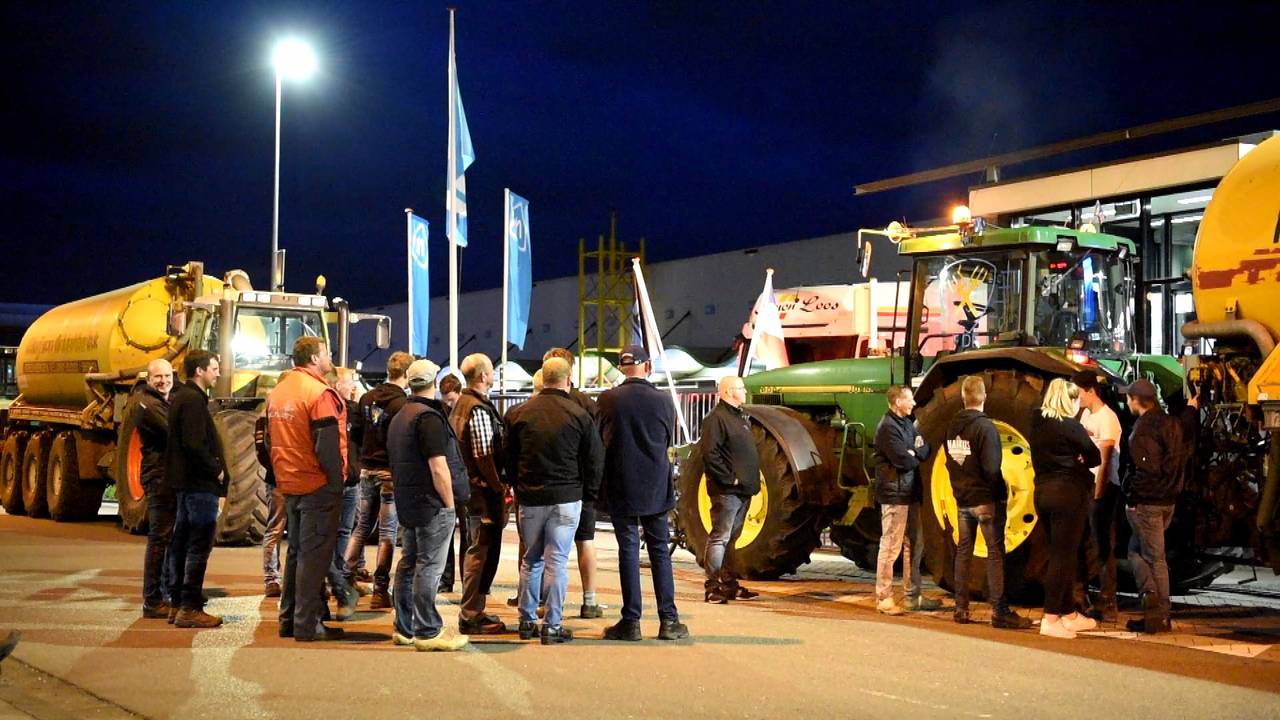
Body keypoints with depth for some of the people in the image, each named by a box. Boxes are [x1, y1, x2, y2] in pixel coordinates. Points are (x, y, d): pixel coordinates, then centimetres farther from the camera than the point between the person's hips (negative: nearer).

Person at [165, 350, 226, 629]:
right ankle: (190, 608, -8)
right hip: (199, 483, -11)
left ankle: (179, 603, 19)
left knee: (182, 543, 13)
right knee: (200, 545, -8)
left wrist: (212, 467, 12)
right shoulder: (193, 399, -14)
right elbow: (194, 445, -22)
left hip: (184, 482, 11)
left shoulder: (180, 397, 17)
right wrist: (216, 470, -12)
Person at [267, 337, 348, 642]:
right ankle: (307, 625, -1)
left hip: (289, 485, 8)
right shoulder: (320, 393, -16)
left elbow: (271, 438, 15)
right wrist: (337, 481, -11)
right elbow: (327, 446, -20)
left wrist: (281, 476, 18)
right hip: (318, 486, -8)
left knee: (296, 551, 17)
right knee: (314, 554, -3)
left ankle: (288, 619, 22)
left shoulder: (277, 391, 10)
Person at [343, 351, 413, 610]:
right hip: (391, 472, -6)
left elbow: (357, 433, 11)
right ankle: (380, 591, 3)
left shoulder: (367, 398, 5)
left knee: (361, 527, 18)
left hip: (367, 469, 6)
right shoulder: (401, 404, -16)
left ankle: (346, 579, 19)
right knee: (387, 532, 1)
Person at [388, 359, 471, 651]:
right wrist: (450, 503, -14)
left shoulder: (399, 418, 16)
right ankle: (428, 632, -4)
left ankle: (404, 628, 19)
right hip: (432, 506, -10)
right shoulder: (429, 417, -15)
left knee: (408, 564, 13)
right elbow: (438, 468, -20)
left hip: (407, 504, 10)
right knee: (429, 567, -6)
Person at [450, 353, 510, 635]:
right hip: (483, 489, -11)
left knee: (476, 551, 17)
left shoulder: (461, 404, 15)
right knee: (482, 551, -5)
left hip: (469, 486, 11)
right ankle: (471, 617, -1)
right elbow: (484, 456, -21)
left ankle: (472, 611, 26)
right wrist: (499, 486, -12)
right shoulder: (479, 409, -17)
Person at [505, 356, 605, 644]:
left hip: (529, 498, 3)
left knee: (531, 560, 15)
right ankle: (552, 626, 1)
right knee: (557, 562, 0)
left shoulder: (522, 413, 2)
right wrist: (588, 494, 9)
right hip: (566, 498, -3)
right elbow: (595, 459, -2)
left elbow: (509, 457, 9)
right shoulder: (579, 415, -7)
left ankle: (527, 621, 19)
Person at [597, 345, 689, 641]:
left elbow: (600, 441, 2)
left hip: (621, 489, -1)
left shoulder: (608, 400, -9)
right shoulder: (663, 400, -5)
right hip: (656, 489, 1)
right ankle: (668, 621, 9)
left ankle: (631, 622, 5)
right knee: (660, 551, 9)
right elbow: (670, 442, 7)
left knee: (628, 551, 4)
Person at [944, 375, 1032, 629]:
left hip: (962, 499, 7)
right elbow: (991, 467, -19)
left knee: (963, 551, 12)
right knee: (996, 553, -3)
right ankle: (1000, 612, -4)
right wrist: (1000, 492, -6)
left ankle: (961, 608, 16)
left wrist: (960, 487, 15)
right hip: (985, 498, -7)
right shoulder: (985, 426, -16)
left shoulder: (952, 426, 5)